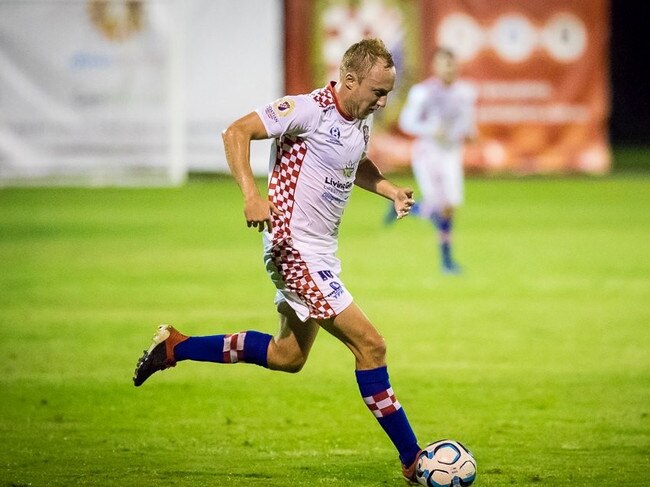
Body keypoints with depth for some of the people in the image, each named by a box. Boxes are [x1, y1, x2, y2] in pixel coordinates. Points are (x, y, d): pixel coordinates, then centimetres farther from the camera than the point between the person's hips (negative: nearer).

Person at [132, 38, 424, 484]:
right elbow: (237, 132, -21)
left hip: (321, 254, 10)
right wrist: (251, 193, -33)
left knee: (288, 356, 22)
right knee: (370, 345, -12)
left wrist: (391, 190, 8)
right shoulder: (309, 110, -20)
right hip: (296, 250, -10)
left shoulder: (361, 121, 6)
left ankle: (174, 347, 31)